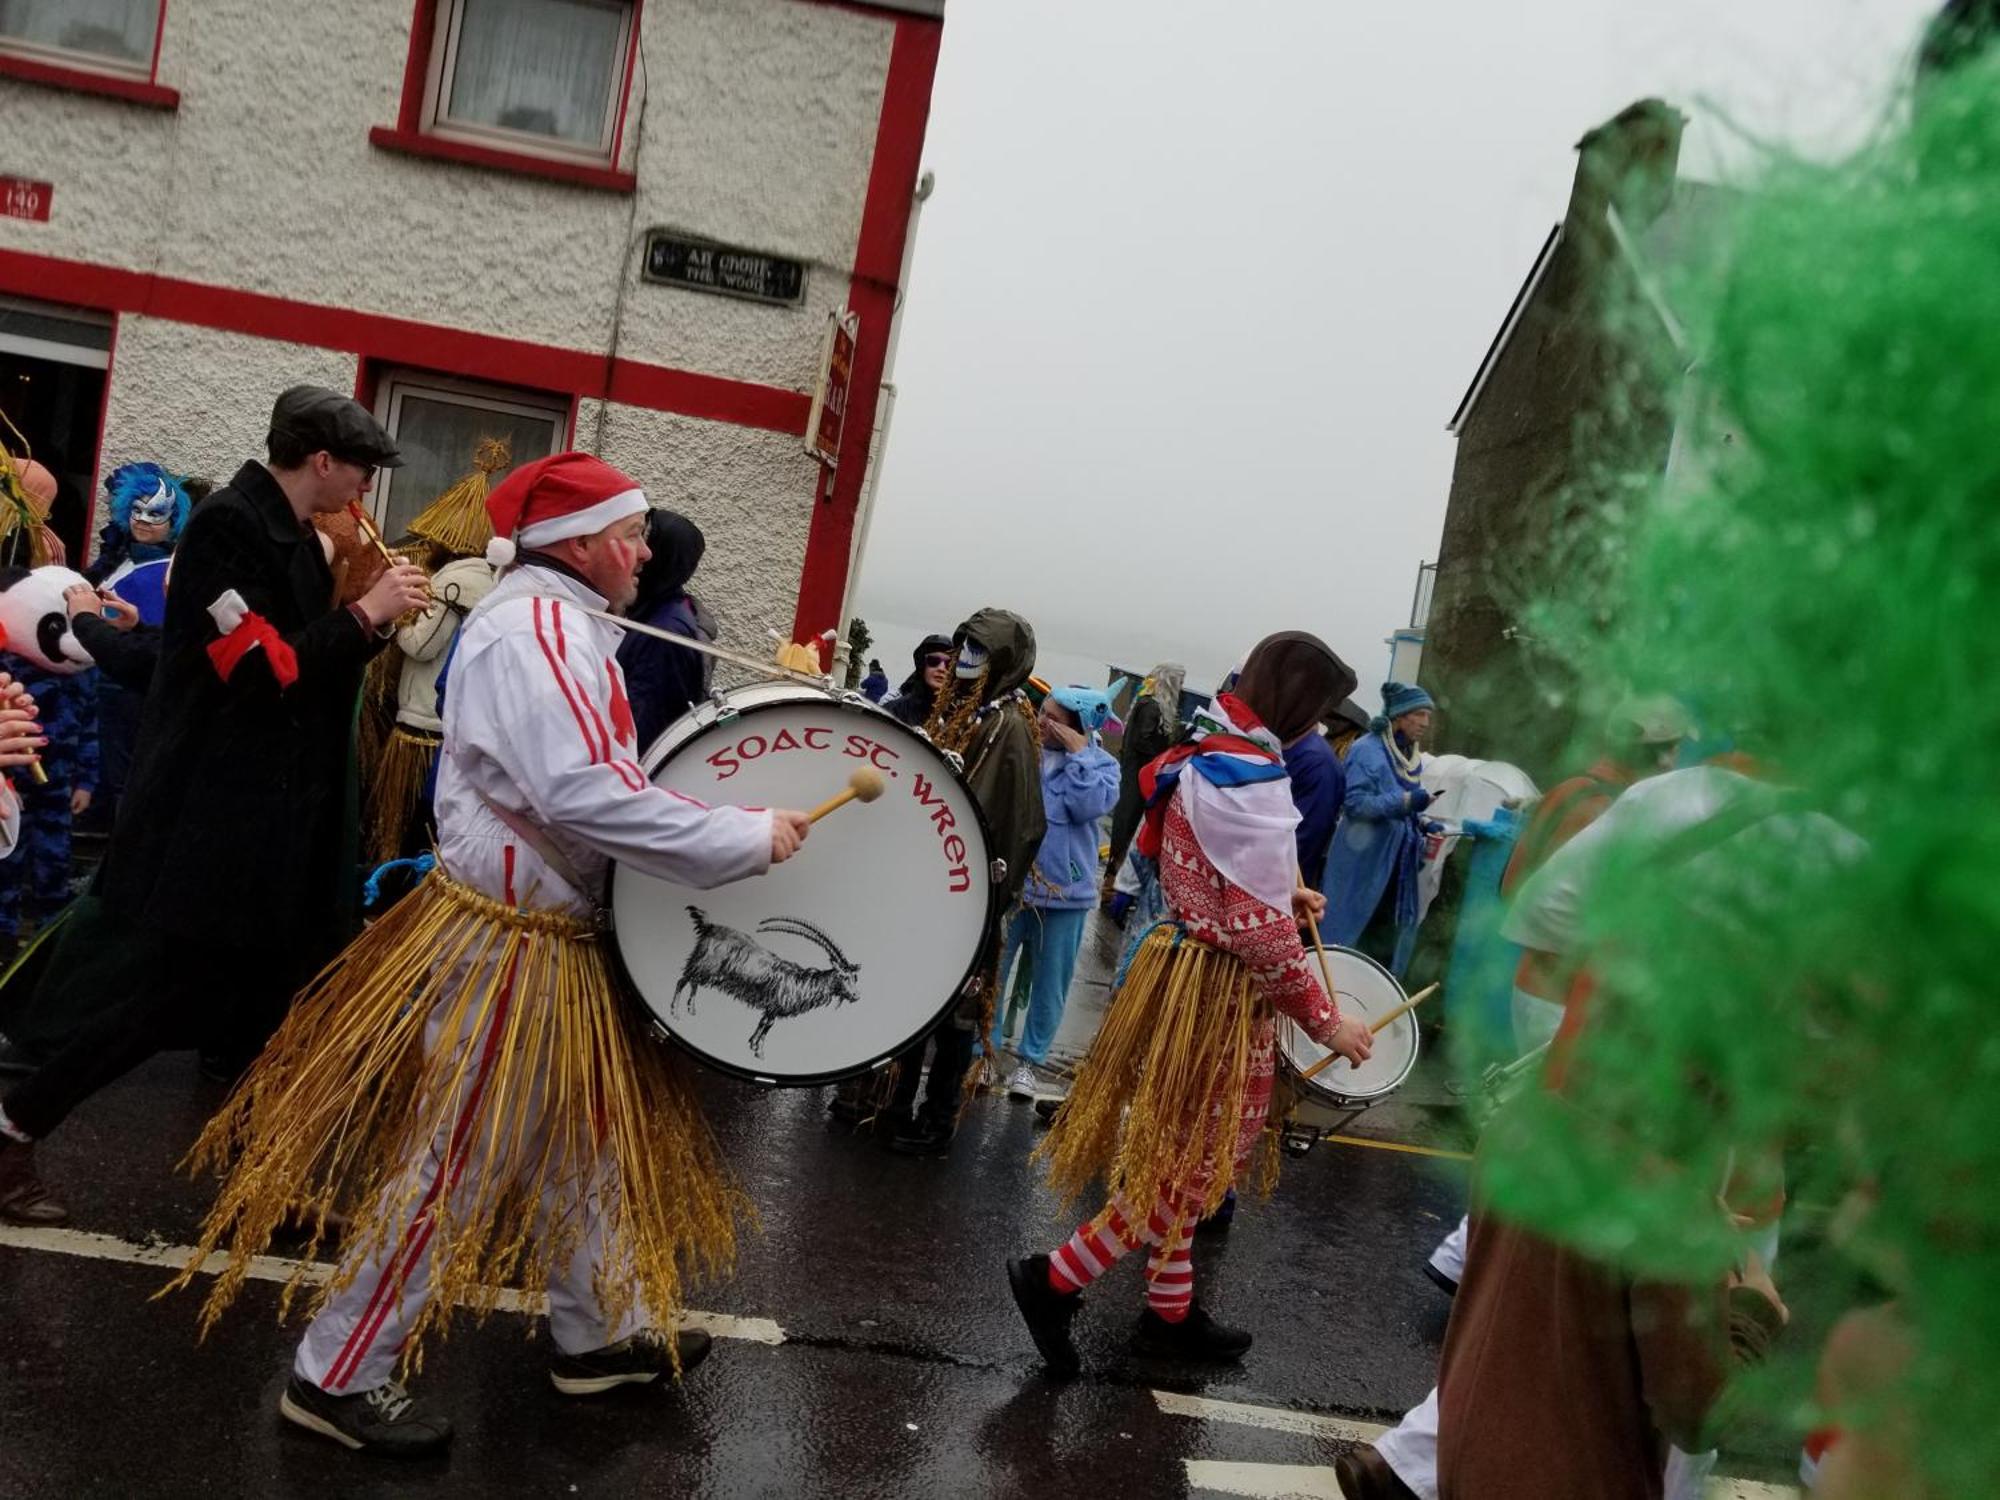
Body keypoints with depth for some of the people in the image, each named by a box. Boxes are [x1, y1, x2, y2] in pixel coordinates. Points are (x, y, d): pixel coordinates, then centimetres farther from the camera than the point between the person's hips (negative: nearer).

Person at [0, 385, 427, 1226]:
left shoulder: (293, 536, 12)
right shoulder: (229, 525, -16)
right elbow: (258, 669, -21)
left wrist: (373, 620, 2)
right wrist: (366, 614, -17)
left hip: (270, 817, 9)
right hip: (212, 815, -9)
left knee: (268, 1007, 13)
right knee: (176, 1000, -3)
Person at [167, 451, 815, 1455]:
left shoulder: (557, 623, 12)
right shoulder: (537, 630, -22)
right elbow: (588, 793, -34)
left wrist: (712, 824, 7)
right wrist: (750, 839, -26)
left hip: (551, 929, 11)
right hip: (511, 941, -11)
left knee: (582, 1136, 19)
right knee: (457, 1165, 2)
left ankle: (601, 1333, 35)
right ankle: (341, 1374, 19)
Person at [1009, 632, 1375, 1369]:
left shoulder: (1204, 757, 8)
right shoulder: (1250, 777, -22)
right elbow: (1260, 931, -24)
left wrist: (1285, 895, 11)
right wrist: (1325, 1020, -16)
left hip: (1184, 969, 10)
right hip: (1218, 992, -10)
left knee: (1179, 1155, 18)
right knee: (1196, 1162, 1)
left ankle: (1168, 1309, 31)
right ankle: (1056, 1280, 5)